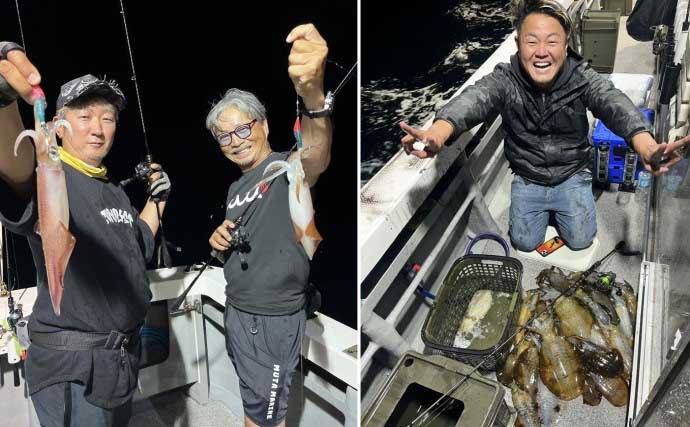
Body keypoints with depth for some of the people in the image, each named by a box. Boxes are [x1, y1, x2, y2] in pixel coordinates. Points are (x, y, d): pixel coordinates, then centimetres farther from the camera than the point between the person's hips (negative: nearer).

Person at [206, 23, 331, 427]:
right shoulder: (236, 187, 11)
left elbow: (316, 160, -42)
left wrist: (313, 94, -63)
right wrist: (219, 238, -3)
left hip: (272, 320, -8)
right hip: (236, 311, 8)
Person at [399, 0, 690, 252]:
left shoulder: (581, 78, -22)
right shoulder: (505, 80, -23)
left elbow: (614, 103, -41)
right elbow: (473, 99, -44)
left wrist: (646, 147, -66)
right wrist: (437, 134, -69)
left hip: (572, 174, 0)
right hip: (527, 179, 0)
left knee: (580, 240, 2)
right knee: (525, 242, 3)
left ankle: (560, 203, 34)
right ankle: (545, 204, 35)